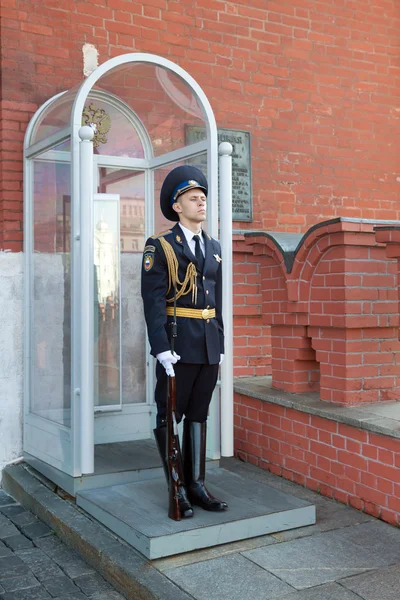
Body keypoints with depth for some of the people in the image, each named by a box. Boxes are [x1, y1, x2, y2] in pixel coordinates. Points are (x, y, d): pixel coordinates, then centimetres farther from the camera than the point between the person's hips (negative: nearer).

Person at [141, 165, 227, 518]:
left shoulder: (213, 248, 14)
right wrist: (161, 348, -19)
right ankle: (177, 491, 11)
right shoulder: (159, 246, -5)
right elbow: (153, 300, -12)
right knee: (170, 416, 1)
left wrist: (220, 344, 12)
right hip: (177, 343, -6)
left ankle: (196, 485, 18)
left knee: (199, 415, 10)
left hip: (209, 345, 6)